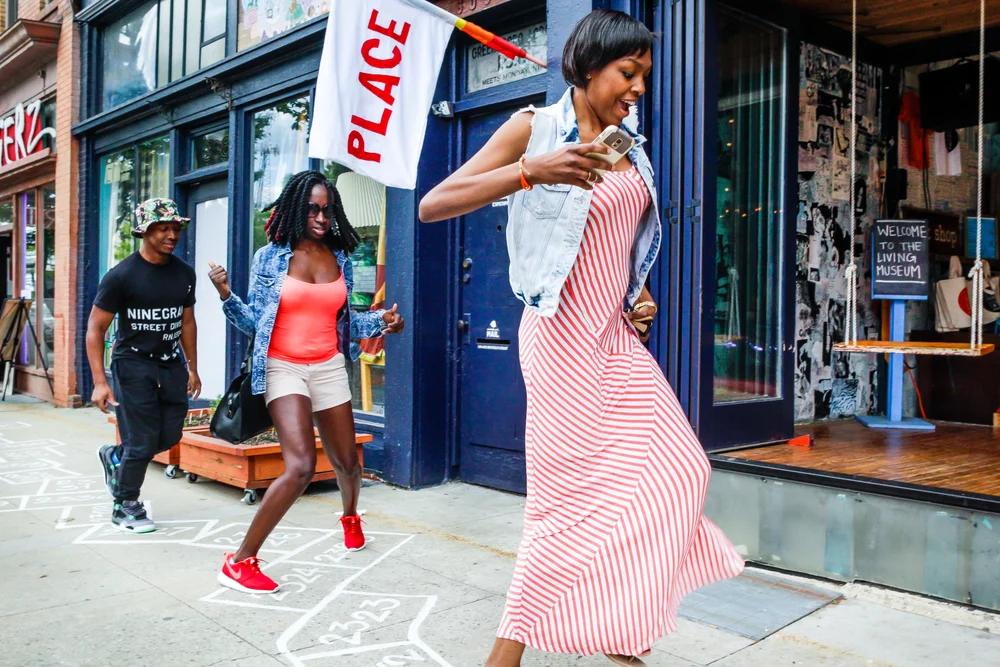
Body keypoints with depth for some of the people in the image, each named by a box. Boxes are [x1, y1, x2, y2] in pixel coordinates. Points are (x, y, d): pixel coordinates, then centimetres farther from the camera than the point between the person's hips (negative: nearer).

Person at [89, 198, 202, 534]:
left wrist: (192, 368, 16)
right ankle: (125, 507, 20)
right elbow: (95, 329, -9)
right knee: (141, 442, -3)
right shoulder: (122, 275, -11)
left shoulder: (184, 273, 6)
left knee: (170, 436, 6)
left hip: (171, 364, 6)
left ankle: (114, 457, 36)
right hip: (133, 364, -5)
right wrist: (99, 382, -15)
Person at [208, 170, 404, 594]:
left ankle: (350, 518, 49)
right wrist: (226, 295, -17)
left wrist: (380, 322, 1)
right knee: (301, 466, -21)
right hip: (283, 368, -4)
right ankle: (241, 561, -7)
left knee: (347, 462, 13)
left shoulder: (340, 259, 8)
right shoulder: (271, 256, -2)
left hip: (329, 368, 4)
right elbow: (254, 322, -1)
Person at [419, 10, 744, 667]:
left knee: (679, 468, 5)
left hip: (619, 337, 8)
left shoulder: (631, 147, 16)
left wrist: (639, 296, 11)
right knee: (572, 490, -8)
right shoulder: (535, 127, -5)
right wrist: (531, 171, -27)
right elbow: (433, 205, -15)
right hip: (564, 336, -7)